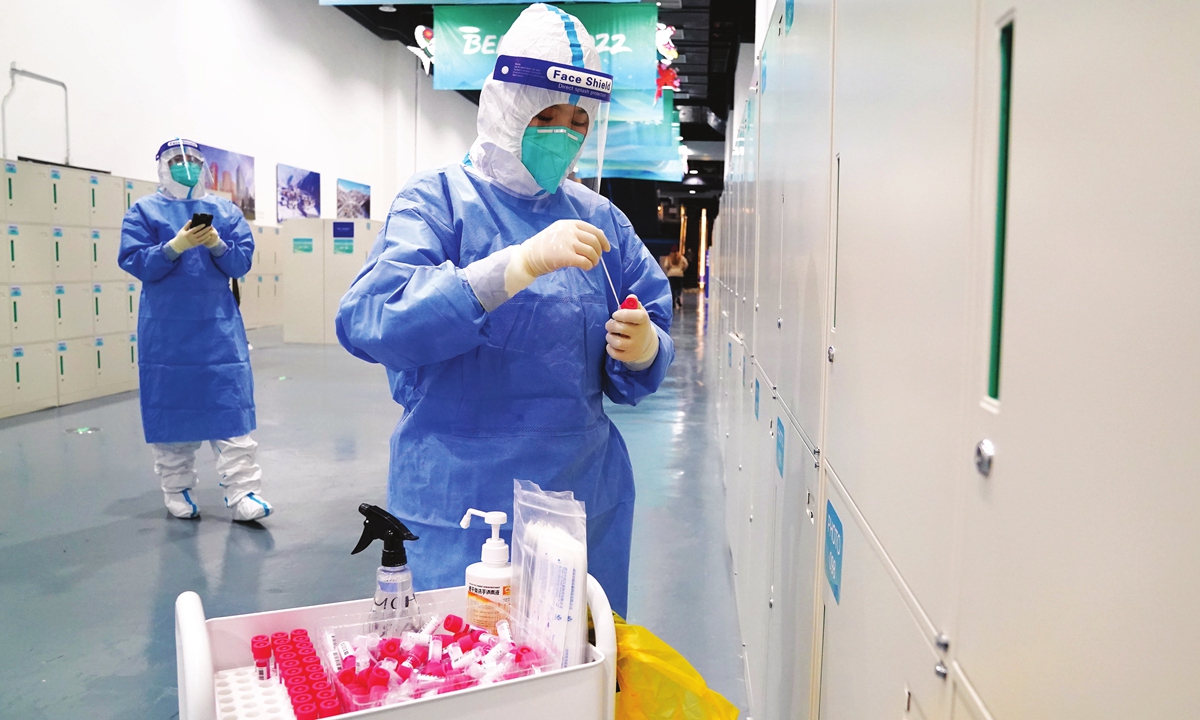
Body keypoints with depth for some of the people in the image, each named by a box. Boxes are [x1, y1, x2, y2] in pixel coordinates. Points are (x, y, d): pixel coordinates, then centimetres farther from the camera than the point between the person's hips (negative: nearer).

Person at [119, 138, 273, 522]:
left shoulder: (224, 210, 10)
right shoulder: (144, 211, 4)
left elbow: (242, 262, 3)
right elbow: (136, 264, -6)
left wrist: (217, 244, -16)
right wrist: (176, 245, -19)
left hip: (219, 324, 1)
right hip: (166, 328, -1)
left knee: (232, 405, -5)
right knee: (170, 406, 5)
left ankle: (242, 491, -4)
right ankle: (177, 489, 19)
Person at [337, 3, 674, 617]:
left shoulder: (599, 219, 8)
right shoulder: (439, 198, -5)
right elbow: (366, 319, -22)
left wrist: (642, 349, -16)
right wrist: (523, 262, -29)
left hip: (586, 498, 5)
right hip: (459, 505, -4)